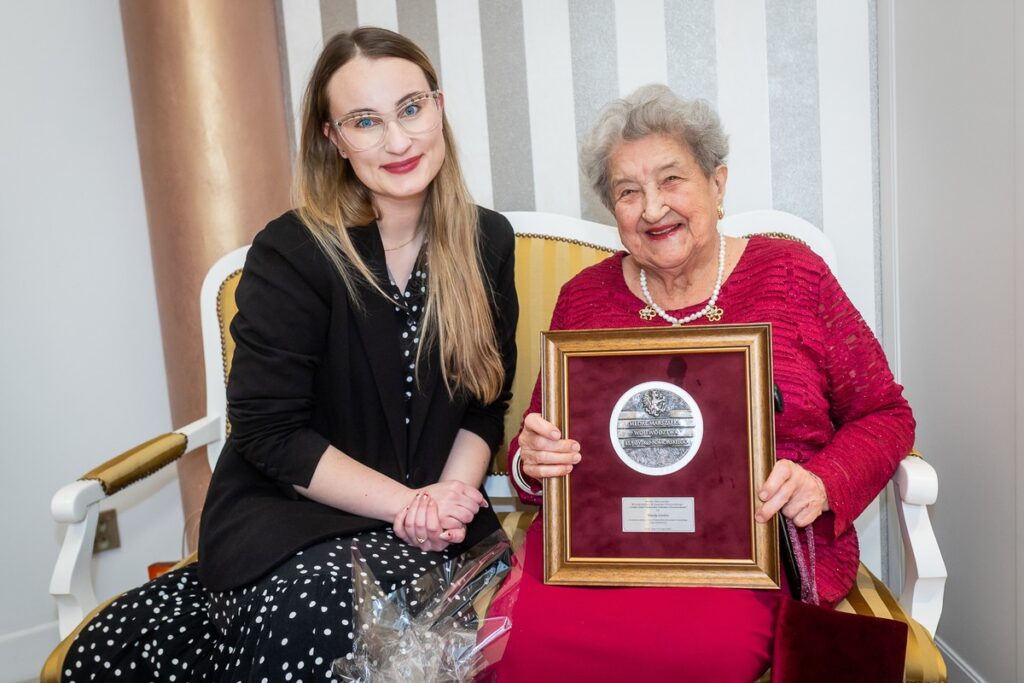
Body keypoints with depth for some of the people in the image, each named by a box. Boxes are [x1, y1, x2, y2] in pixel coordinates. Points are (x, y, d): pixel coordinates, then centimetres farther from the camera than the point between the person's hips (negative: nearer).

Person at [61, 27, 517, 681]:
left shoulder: (487, 242, 1)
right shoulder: (292, 254, -11)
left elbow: (486, 404, 6)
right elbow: (268, 431, -11)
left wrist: (449, 497, -12)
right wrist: (408, 502, -16)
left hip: (423, 530, 2)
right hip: (284, 509, -1)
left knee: (324, 602, -32)